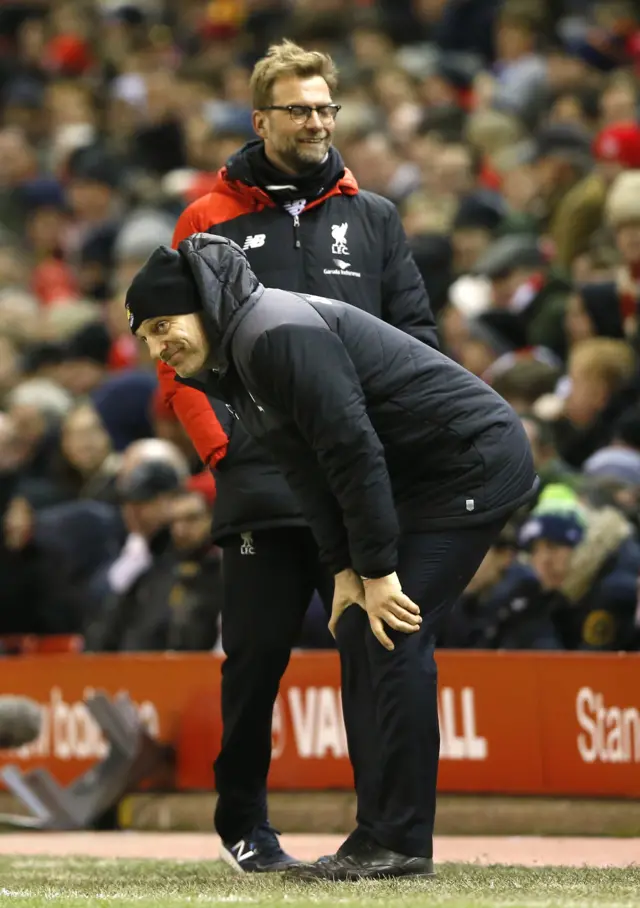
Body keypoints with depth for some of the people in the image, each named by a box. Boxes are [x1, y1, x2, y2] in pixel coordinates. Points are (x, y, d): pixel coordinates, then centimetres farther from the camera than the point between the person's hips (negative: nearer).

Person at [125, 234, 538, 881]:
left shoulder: (278, 334, -24)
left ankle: (401, 844, -11)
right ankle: (377, 833, 12)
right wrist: (345, 570, 2)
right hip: (415, 480, 10)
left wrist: (378, 568, -21)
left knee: (396, 637, -14)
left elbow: (353, 449, -25)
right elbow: (305, 469, 10)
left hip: (475, 458, -10)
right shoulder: (231, 362, 8)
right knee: (359, 634, 8)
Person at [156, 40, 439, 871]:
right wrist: (223, 448, -7)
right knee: (257, 654, -1)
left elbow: (416, 336, 13)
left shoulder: (373, 219, 15)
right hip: (260, 483, -2)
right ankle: (244, 824, 13)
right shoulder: (209, 224, 8)